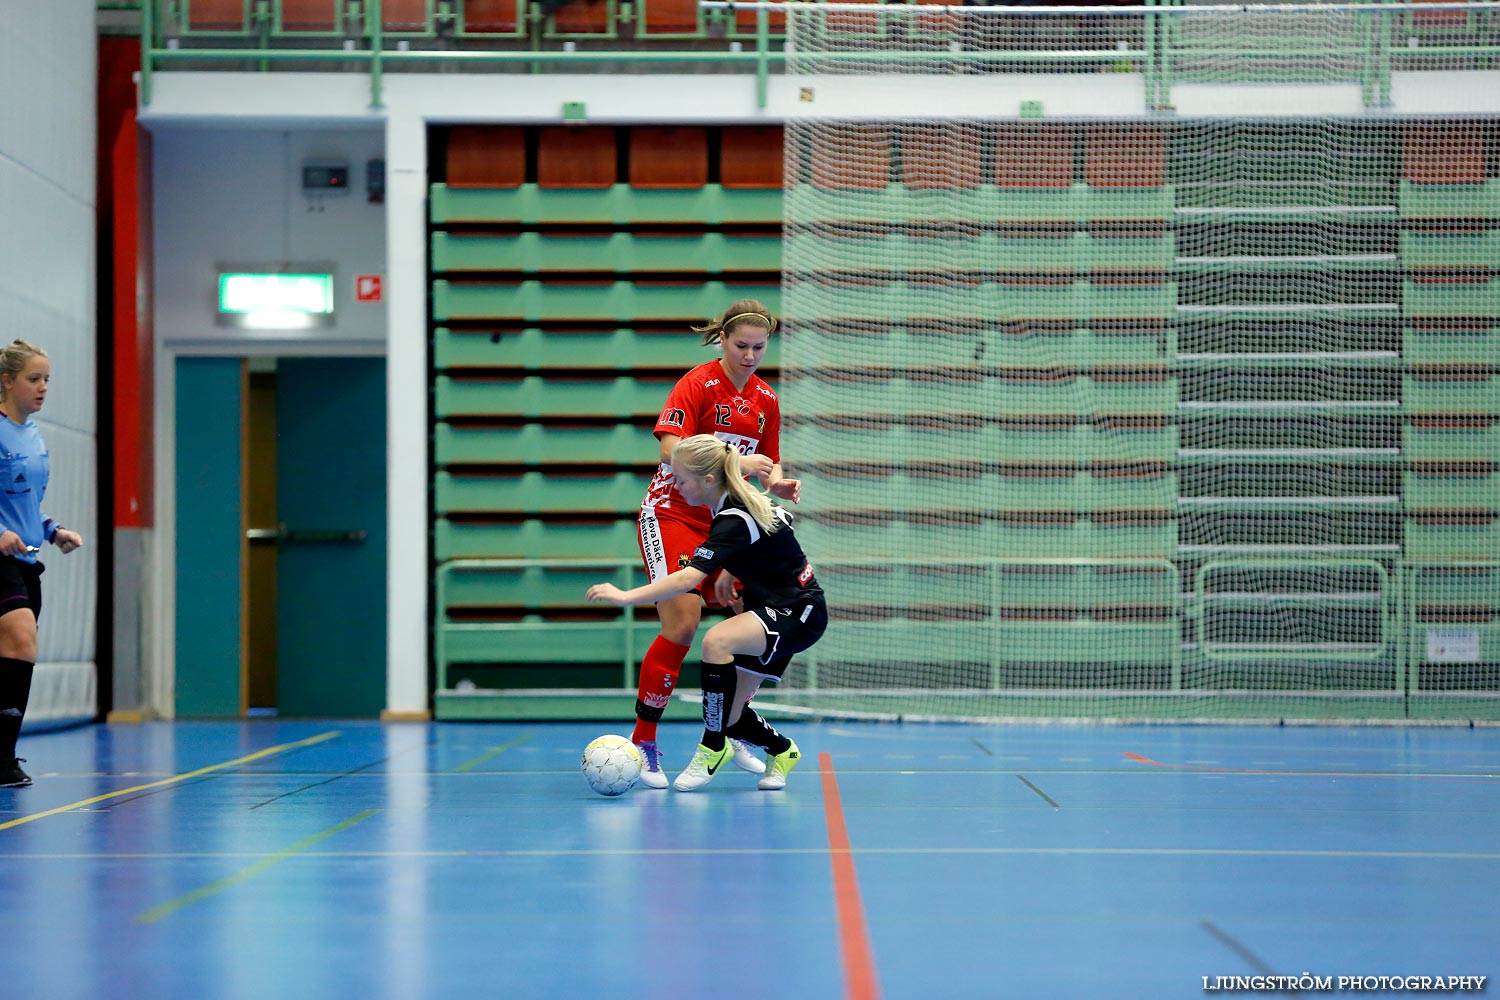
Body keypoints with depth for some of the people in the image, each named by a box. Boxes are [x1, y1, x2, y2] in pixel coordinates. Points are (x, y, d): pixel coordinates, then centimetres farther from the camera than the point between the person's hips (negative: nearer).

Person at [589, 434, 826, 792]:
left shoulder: (735, 521, -26)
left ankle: (712, 750, -25)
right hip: (774, 608, 10)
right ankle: (782, 751, 35)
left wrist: (626, 597, -41)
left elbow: (688, 578, -38)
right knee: (729, 718, 4)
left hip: (799, 614, -10)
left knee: (717, 640, -36)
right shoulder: (739, 502, 2)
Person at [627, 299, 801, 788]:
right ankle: (643, 744, -7)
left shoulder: (766, 400, 7)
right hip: (672, 513, -6)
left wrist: (779, 484, -8)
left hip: (722, 519, 6)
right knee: (682, 625, -17)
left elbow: (767, 465, 15)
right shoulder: (696, 384, -12)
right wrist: (735, 462, -32)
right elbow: (671, 451, -23)